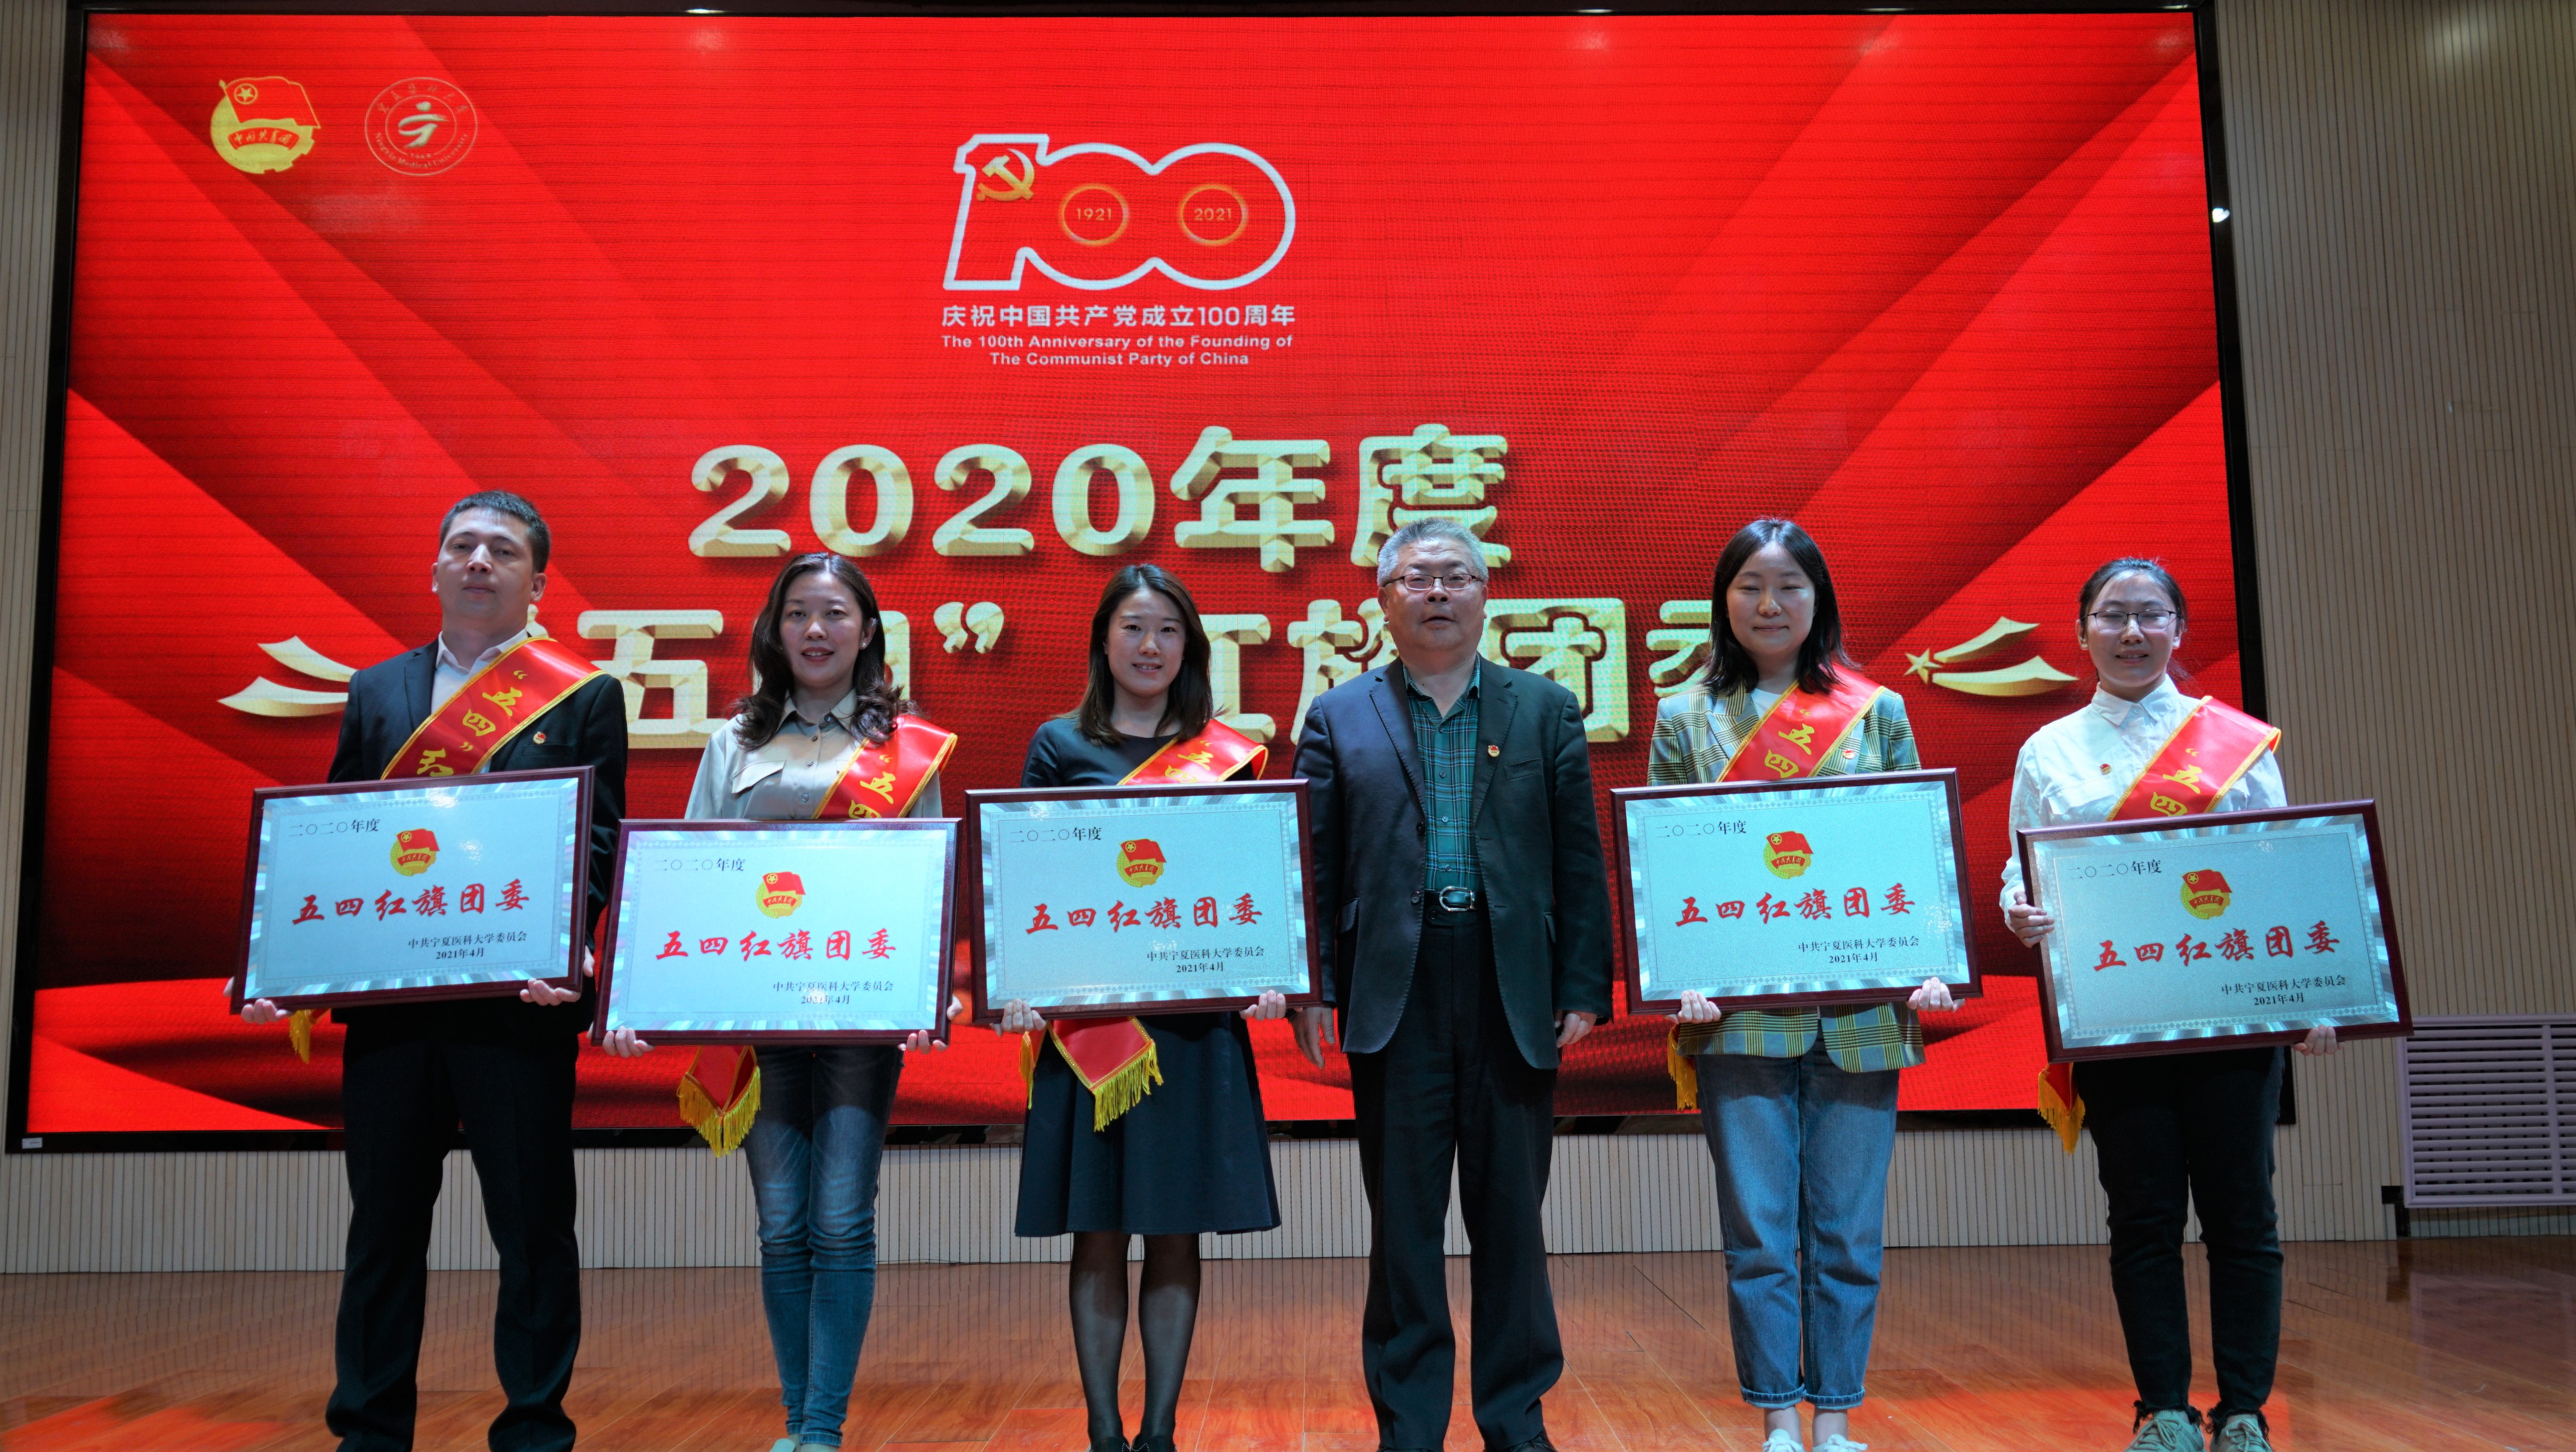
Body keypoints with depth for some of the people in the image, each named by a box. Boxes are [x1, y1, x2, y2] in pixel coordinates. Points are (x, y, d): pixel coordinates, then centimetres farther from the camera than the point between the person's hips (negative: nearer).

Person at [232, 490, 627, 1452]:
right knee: (382, 1226, 11)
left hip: (516, 1005, -3)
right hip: (388, 1002, 3)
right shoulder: (375, 692, 15)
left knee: (533, 1228, 4)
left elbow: (599, 844, -3)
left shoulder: (584, 696, 3)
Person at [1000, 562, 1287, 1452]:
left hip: (1196, 1016, 1)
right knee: (1097, 1232, 5)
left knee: (1176, 1231, 6)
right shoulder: (1060, 744, 5)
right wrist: (1015, 985, -11)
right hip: (1086, 1018, -1)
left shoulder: (1229, 754, 7)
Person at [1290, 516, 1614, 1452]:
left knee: (1512, 1217, 9)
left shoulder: (1546, 710, 9)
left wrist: (1584, 989, -1)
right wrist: (1308, 990, -4)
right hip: (1394, 998, 0)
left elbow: (1579, 862, 6)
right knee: (1402, 1221, 6)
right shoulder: (1339, 720, 8)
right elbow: (1313, 868, 4)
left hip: (1514, 995, 1)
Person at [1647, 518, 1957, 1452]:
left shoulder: (1878, 711, 9)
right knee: (1758, 1230, 3)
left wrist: (1928, 965, -5)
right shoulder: (1686, 717, 7)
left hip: (1859, 1010, 1)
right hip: (1740, 1013, -1)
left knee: (1848, 1229, 7)